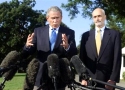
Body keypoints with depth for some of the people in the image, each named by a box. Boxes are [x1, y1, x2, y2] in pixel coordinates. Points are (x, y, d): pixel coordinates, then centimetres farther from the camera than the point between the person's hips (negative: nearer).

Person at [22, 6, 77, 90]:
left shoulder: (69, 32, 0)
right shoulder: (38, 31, 5)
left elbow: (74, 54, -7)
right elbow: (28, 53, 4)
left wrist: (67, 47, -28)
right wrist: (27, 45, -19)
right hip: (40, 75, 1)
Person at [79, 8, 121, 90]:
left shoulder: (114, 34, 3)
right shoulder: (86, 35, 8)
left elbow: (117, 58, -2)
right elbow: (82, 58, 7)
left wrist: (113, 79, -8)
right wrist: (82, 78, -2)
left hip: (107, 80, -1)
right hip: (89, 79, 2)